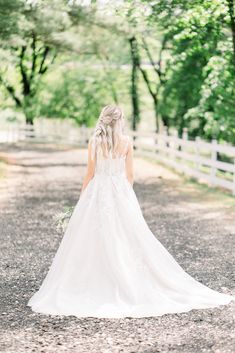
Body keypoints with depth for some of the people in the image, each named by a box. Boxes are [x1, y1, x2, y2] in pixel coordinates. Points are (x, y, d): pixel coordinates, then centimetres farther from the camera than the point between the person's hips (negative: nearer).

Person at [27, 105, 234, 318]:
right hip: (121, 193, 1)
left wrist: (82, 197, 7)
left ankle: (94, 286, 3)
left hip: (98, 192, -1)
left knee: (94, 240, 3)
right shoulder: (127, 142, -2)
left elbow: (90, 173, -3)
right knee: (128, 239, 7)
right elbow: (130, 175, 2)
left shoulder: (94, 142, -5)